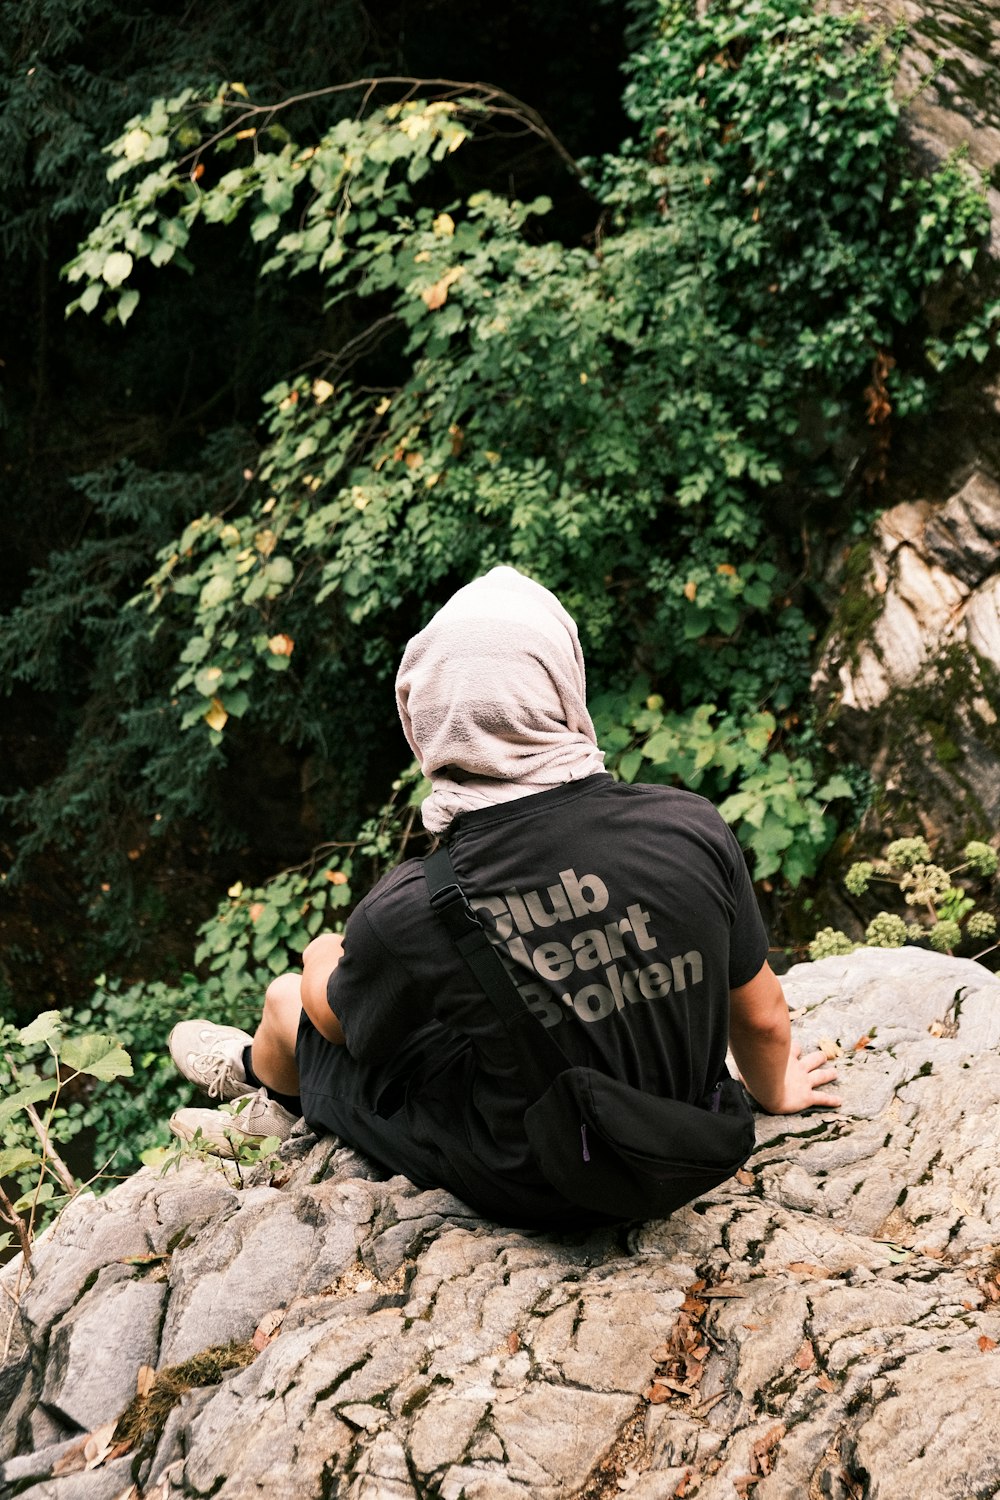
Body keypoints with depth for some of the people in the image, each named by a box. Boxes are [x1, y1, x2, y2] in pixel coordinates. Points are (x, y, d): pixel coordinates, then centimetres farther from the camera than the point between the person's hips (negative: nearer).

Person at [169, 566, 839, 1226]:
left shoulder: (410, 914, -30)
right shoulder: (691, 826, -24)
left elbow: (332, 1012, -5)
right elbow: (761, 1016, -7)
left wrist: (324, 963, 20)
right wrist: (774, 1090, 17)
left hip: (524, 1189, -4)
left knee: (291, 998, 21)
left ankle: (256, 1071, 58)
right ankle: (280, 1109, 50)